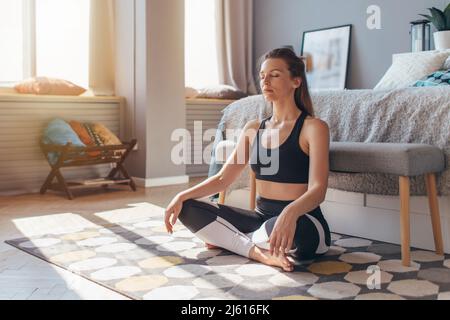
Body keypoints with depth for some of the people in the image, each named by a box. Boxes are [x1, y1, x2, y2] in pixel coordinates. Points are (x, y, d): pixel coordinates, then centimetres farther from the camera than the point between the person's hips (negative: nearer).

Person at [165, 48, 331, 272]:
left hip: (303, 222, -5)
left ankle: (227, 239, -9)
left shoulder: (313, 127, -8)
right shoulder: (253, 129, 10)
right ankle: (258, 251, -18)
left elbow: (318, 190, -20)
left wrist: (290, 213, -41)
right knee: (189, 208, -4)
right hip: (262, 217, 5)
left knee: (293, 230, -41)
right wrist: (182, 196, -6)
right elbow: (223, 178, 9)